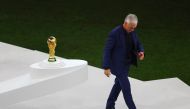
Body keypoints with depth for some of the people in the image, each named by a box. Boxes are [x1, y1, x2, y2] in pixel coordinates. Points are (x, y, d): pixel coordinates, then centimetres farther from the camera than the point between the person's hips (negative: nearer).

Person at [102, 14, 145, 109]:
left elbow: (138, 44, 7)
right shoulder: (115, 33, -26)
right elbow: (107, 50, -21)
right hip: (117, 64, -8)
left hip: (126, 63, 8)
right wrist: (106, 67, -21)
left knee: (119, 84, 19)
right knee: (126, 86, -6)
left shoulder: (132, 31, -4)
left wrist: (141, 52, -16)